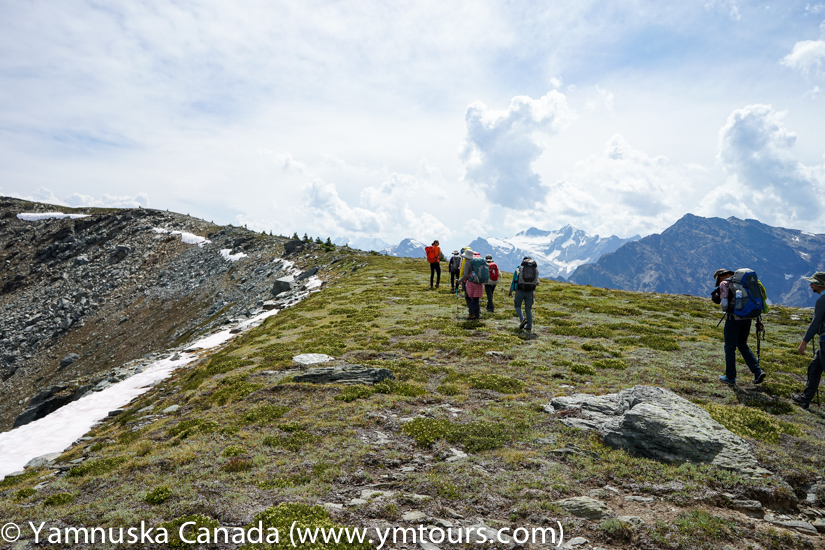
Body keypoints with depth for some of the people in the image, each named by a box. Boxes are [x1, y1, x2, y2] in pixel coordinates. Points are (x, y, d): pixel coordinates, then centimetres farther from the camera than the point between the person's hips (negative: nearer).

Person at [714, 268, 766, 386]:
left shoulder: (724, 284, -6)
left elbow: (724, 304, -14)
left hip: (733, 318, -7)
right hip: (747, 318, 7)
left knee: (730, 348, 5)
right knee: (743, 346, 20)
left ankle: (730, 377, 12)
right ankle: (757, 371, 6)